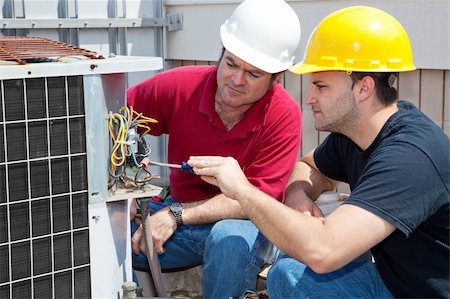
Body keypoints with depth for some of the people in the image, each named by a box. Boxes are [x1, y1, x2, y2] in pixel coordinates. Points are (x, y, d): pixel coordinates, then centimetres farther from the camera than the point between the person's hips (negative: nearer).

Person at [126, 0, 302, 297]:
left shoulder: (284, 115, -19)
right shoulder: (179, 85, -12)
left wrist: (176, 214, -28)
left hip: (246, 224, -3)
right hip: (179, 214, 3)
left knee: (229, 238, -37)